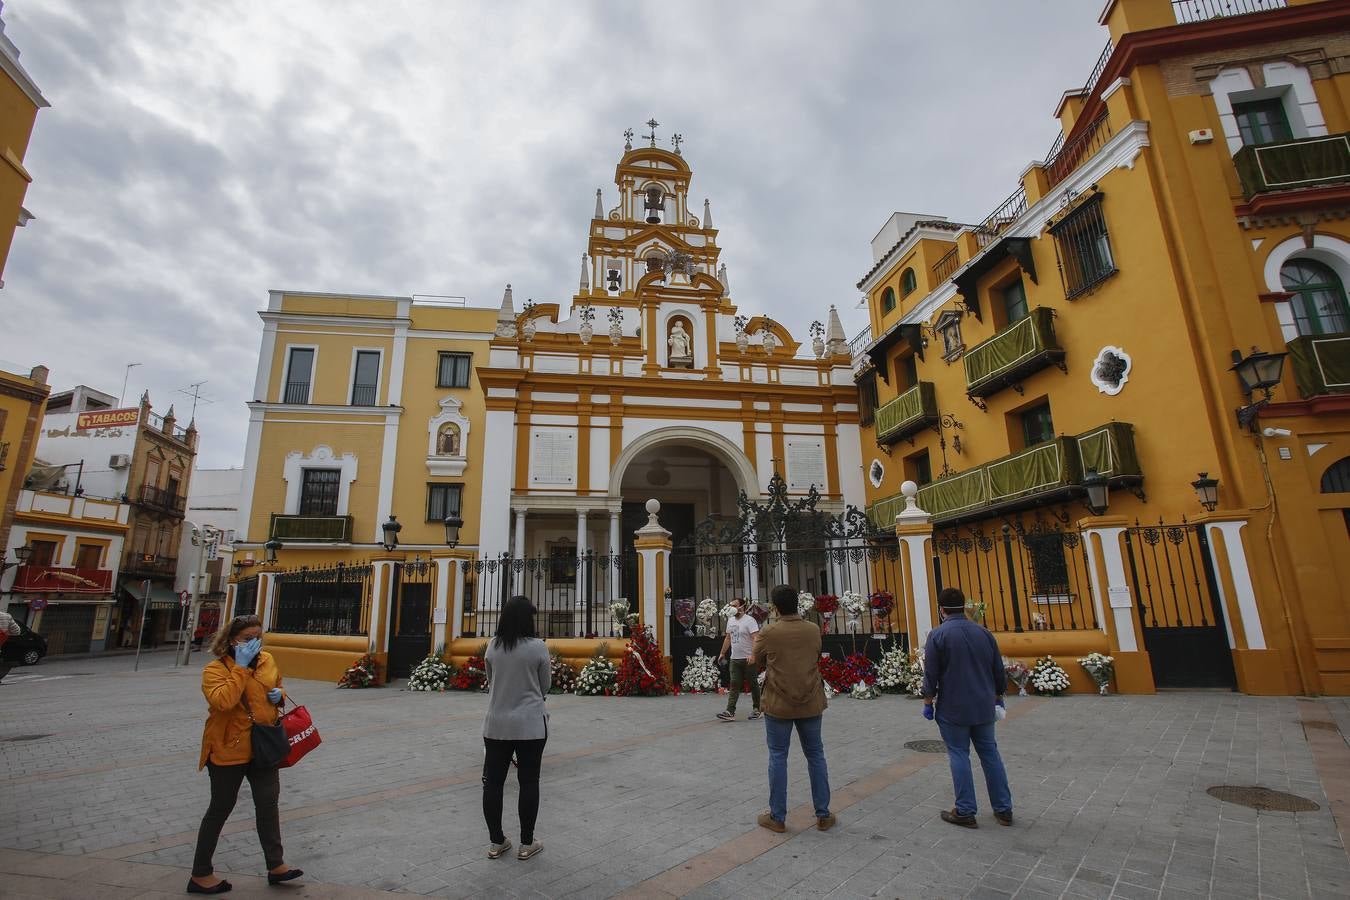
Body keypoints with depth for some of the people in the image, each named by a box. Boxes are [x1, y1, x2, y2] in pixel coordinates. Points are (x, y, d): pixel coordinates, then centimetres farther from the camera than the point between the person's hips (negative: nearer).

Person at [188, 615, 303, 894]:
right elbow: (222, 701, -33)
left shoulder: (267, 660, 2)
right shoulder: (215, 669, -15)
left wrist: (279, 695, -4)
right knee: (221, 809, 9)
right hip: (228, 749, -6)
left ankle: (275, 865, 27)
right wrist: (242, 667, -30)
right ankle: (201, 874, 29)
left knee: (268, 803, 14)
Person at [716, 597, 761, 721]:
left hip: (748, 659, -7)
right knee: (734, 685, 1)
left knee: (753, 685, 6)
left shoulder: (749, 620, -11)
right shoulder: (730, 621, 12)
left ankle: (756, 709, 19)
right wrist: (722, 653, 20)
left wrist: (753, 655, -30)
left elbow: (755, 638, -20)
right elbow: (728, 638, 21)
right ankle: (730, 711, -3)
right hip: (735, 659, 7)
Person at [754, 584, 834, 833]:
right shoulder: (814, 630, -5)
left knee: (778, 758, 8)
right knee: (815, 756, 15)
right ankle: (823, 815, 23)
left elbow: (756, 658, 3)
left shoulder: (768, 632, -13)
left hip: (778, 704, -2)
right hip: (810, 703, 3)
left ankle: (777, 817, 15)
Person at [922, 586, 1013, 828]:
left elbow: (930, 674, -11)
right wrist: (998, 697, 23)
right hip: (984, 706, 5)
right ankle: (1004, 809, 21)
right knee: (990, 753, 14)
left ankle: (965, 812, 7)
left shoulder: (938, 634, -11)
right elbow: (999, 670, 11)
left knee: (959, 755, 3)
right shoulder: (983, 632, 4)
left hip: (953, 708, -5)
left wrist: (928, 702, 0)